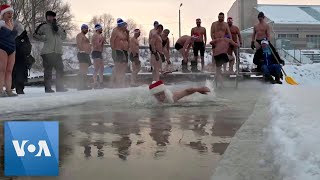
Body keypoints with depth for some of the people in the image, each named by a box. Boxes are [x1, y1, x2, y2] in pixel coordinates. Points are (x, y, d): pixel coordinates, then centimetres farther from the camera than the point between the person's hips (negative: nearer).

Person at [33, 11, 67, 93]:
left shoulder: (58, 26, 19)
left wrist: (57, 29, -2)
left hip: (58, 52, 5)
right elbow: (35, 35, 5)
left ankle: (60, 87, 13)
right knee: (48, 70, -4)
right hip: (47, 52, -5)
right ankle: (47, 88, 1)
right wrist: (43, 38, -8)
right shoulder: (43, 26, 6)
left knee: (60, 69, 5)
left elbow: (64, 36, 9)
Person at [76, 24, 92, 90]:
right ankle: (80, 85, -21)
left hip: (86, 55, 11)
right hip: (82, 54, -11)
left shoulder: (84, 36, 28)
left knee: (85, 71, 9)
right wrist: (82, 50, -26)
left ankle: (85, 85, 11)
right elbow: (79, 44, -17)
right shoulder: (80, 35, -3)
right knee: (82, 70, -17)